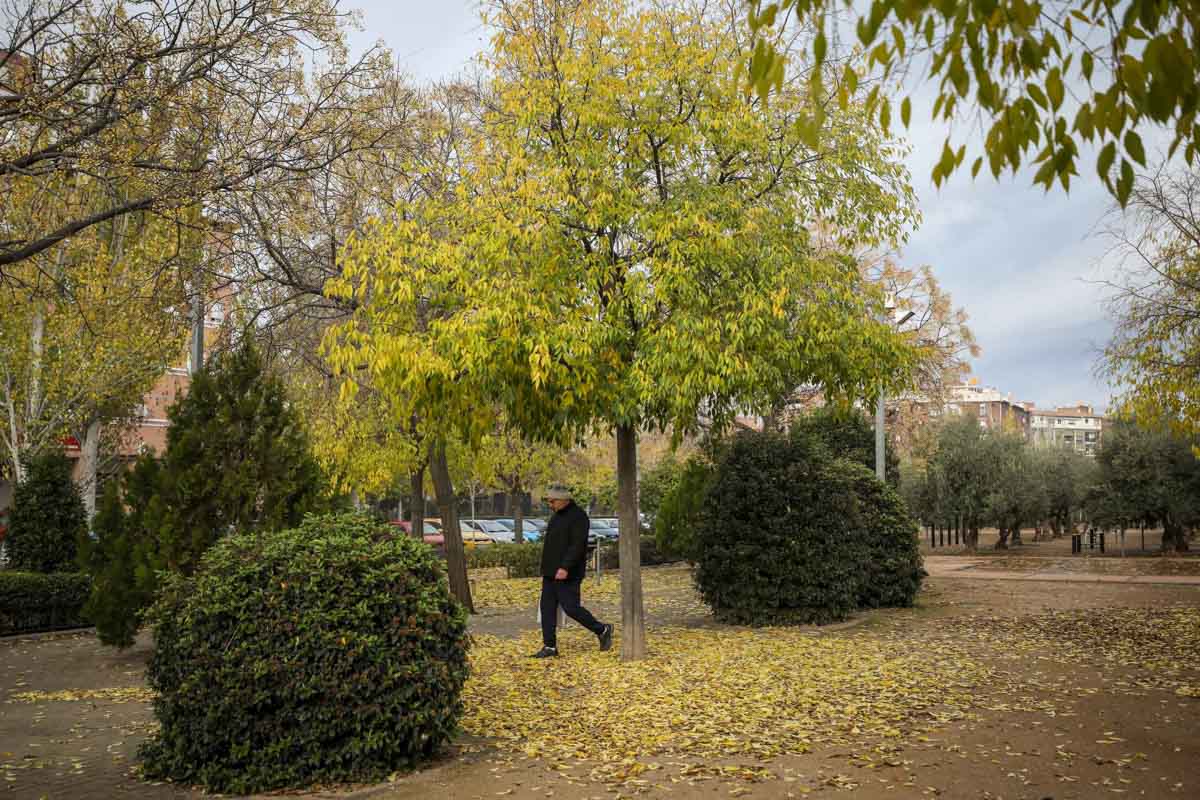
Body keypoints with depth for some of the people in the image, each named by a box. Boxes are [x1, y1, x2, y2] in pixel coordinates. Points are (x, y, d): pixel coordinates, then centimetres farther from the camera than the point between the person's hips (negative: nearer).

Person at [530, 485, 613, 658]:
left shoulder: (578, 516, -14)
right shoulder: (556, 515, 16)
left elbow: (577, 546, -23)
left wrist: (565, 567, -29)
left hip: (566, 574, -9)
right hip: (551, 573, 9)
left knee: (571, 608, -7)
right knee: (547, 608, 6)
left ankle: (602, 630, 13)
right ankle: (549, 647, 11)